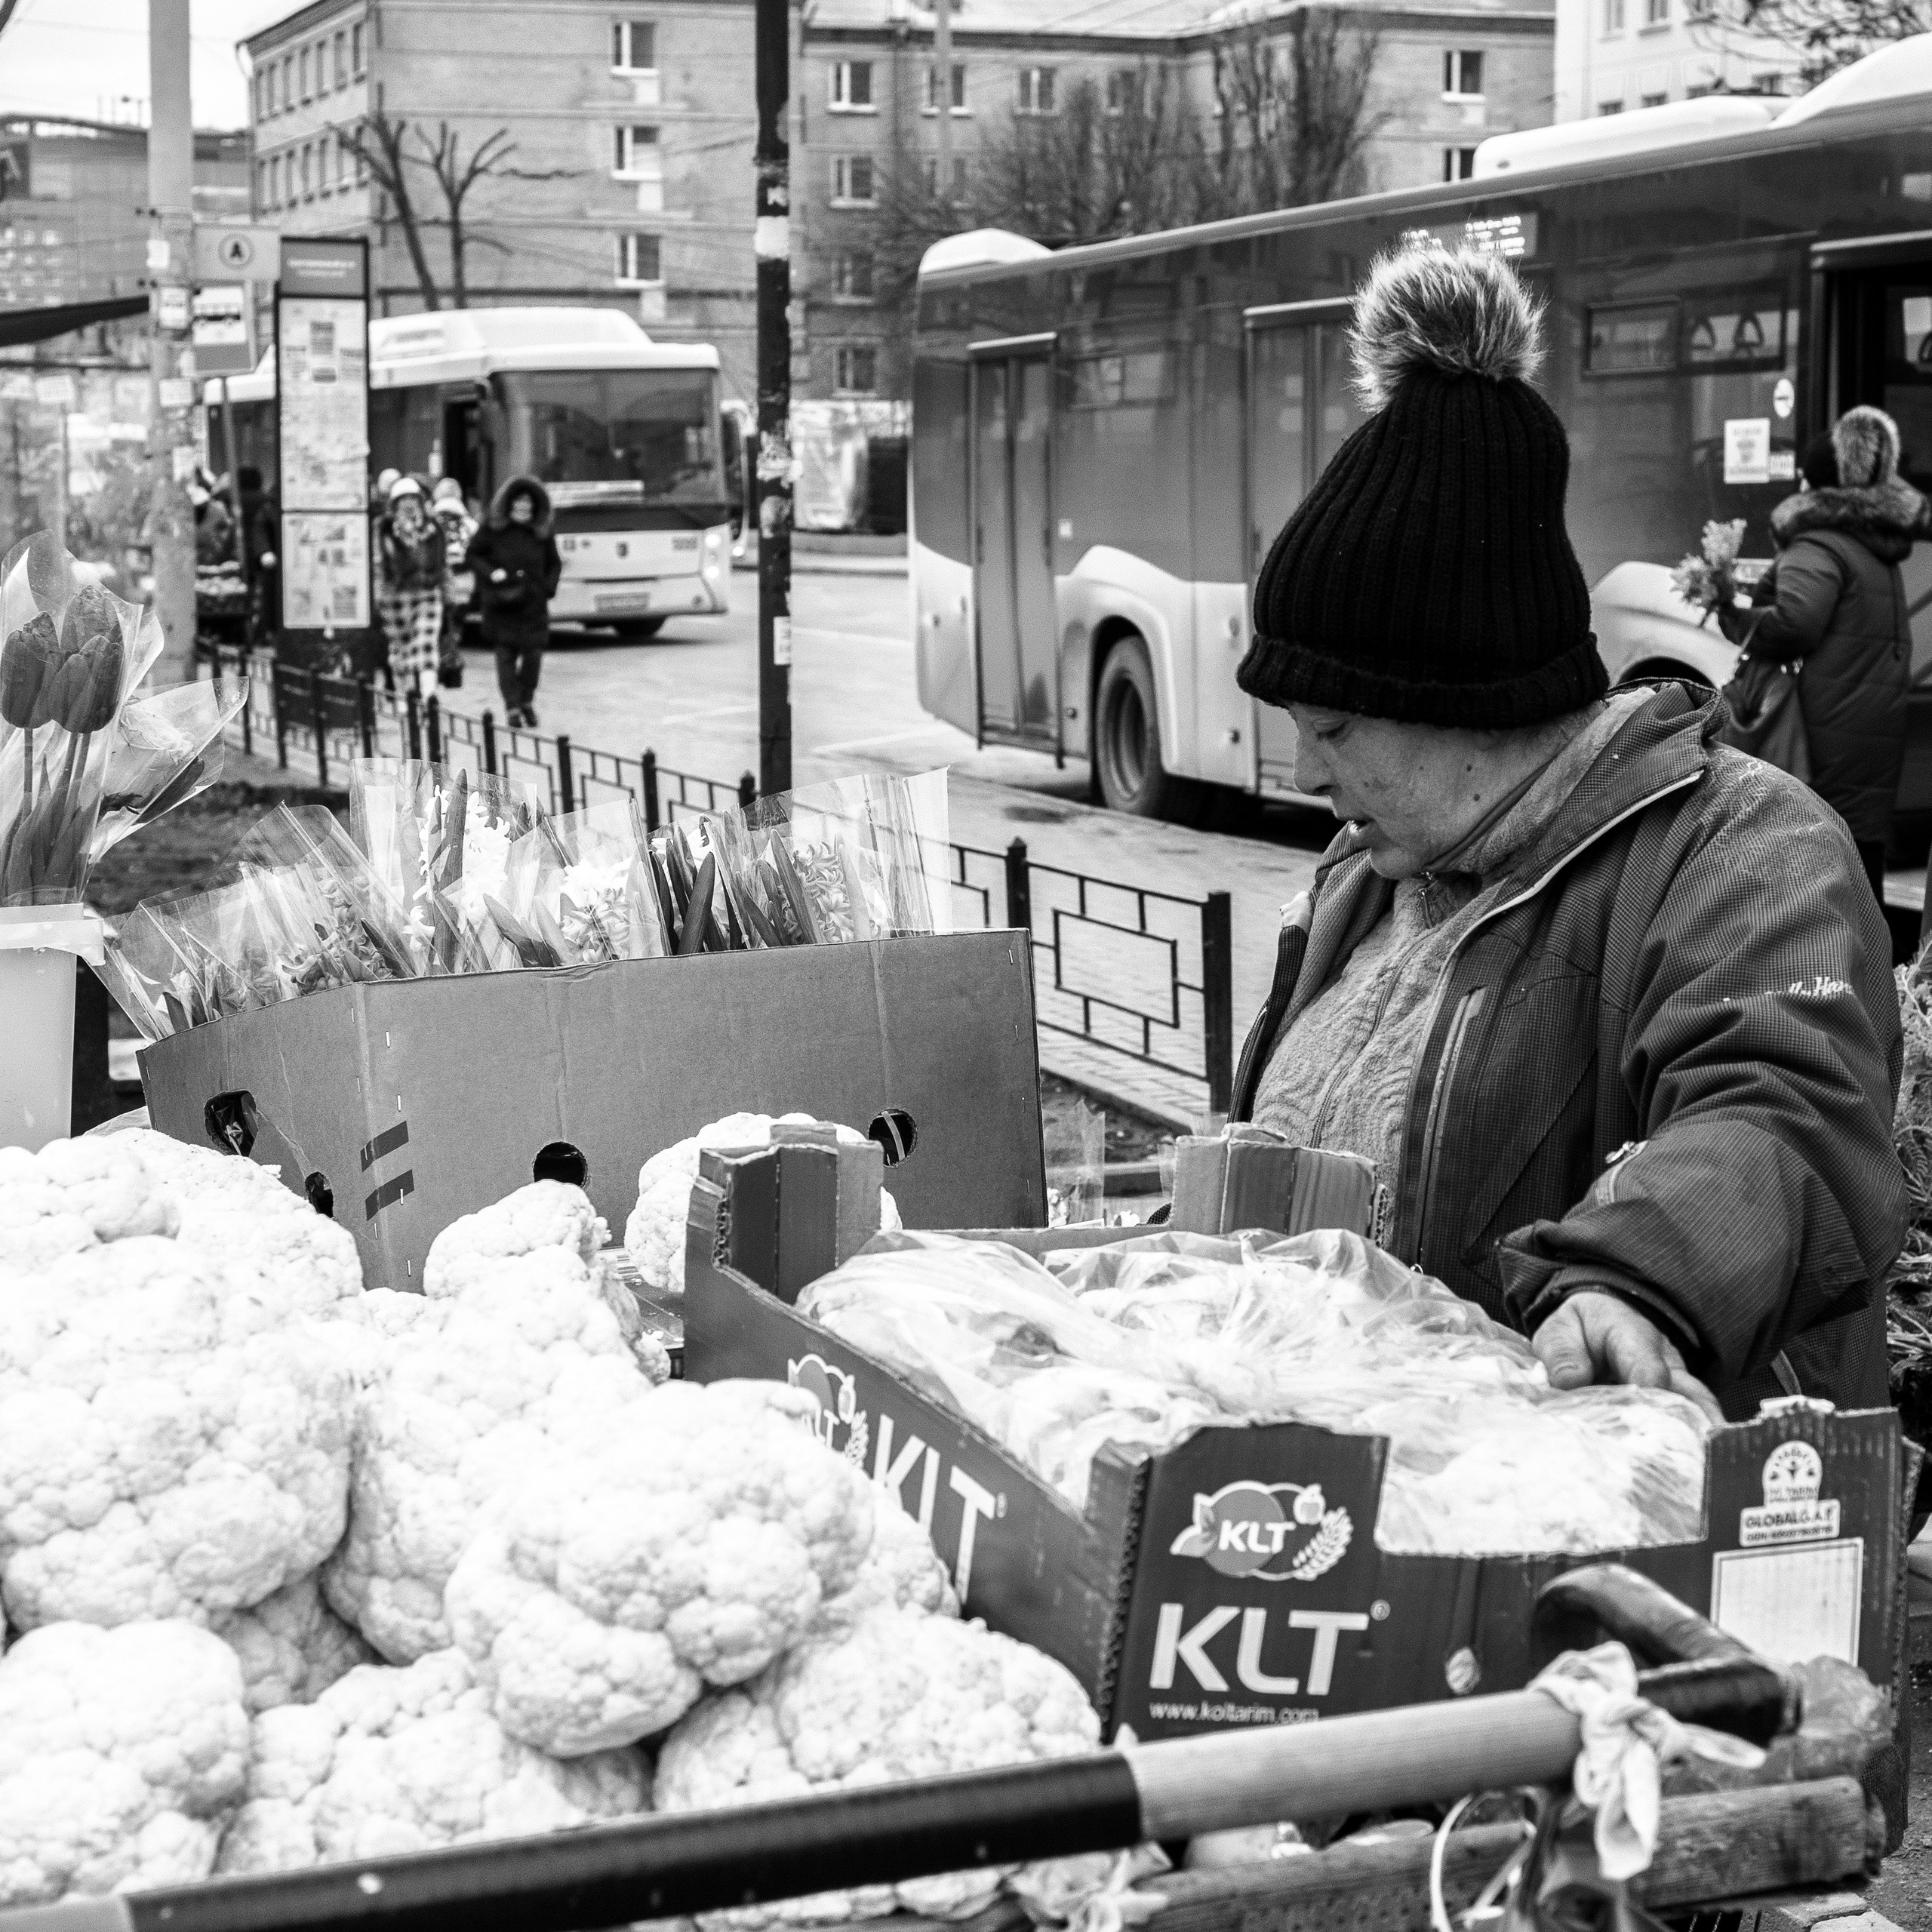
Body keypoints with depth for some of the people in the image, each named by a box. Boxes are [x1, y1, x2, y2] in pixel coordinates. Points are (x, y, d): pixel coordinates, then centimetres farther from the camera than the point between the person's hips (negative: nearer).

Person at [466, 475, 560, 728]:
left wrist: (548, 587, 0)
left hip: (533, 604, 2)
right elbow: (473, 553, 5)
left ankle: (526, 700, 21)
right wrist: (490, 573, -11)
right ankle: (512, 707, 3)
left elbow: (555, 563, 15)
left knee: (534, 654, 0)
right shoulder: (493, 528, -3)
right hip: (500, 603, -2)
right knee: (505, 654, -3)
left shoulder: (542, 532, 3)